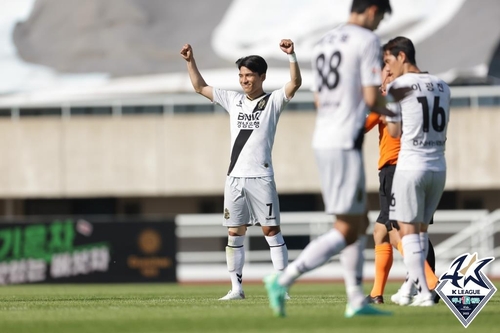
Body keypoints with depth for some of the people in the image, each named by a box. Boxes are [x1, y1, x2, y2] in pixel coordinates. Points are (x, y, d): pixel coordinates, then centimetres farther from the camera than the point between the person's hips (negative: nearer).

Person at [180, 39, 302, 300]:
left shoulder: (273, 101, 1)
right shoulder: (233, 100, 14)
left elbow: (295, 83, -15)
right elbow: (200, 87, 21)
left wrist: (291, 56, -27)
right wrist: (190, 61, 11)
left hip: (261, 178, -5)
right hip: (234, 178, 5)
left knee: (271, 230, -5)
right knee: (234, 233, 5)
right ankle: (236, 288, 10)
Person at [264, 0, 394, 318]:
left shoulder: (323, 44, 18)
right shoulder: (368, 41, -8)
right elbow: (372, 100, -13)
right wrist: (381, 100, 10)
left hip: (323, 141, 9)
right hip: (345, 145, -9)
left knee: (360, 223, 16)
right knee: (346, 231, -7)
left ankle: (357, 301, 14)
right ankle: (283, 281, -15)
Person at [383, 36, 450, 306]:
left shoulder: (396, 87, -6)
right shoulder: (442, 86, 10)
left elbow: (395, 132, -1)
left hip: (411, 166, -6)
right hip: (439, 167, 6)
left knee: (408, 229, 0)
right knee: (421, 228, 15)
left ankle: (423, 292, -7)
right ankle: (408, 289, 19)